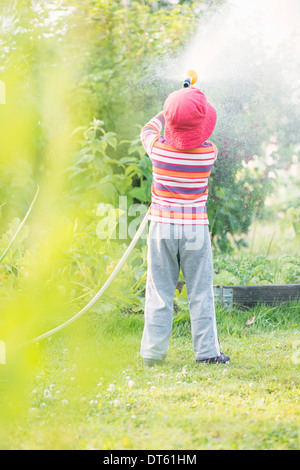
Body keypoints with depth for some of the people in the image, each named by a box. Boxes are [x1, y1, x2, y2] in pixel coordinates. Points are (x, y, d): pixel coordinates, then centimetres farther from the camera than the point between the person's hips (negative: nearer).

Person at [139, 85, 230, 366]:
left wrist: (168, 113, 32)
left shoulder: (158, 148, -9)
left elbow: (147, 130, 15)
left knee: (159, 292, 6)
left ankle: (153, 351, 8)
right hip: (195, 229, 0)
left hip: (162, 228, 0)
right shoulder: (209, 152, -9)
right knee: (200, 293, 7)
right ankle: (206, 350, 7)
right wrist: (193, 114, 29)